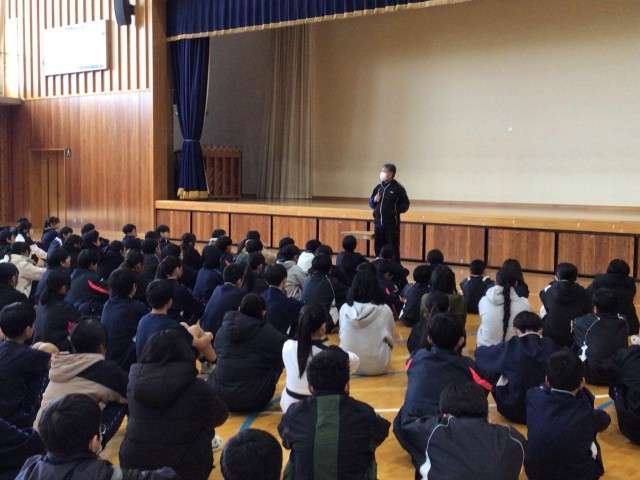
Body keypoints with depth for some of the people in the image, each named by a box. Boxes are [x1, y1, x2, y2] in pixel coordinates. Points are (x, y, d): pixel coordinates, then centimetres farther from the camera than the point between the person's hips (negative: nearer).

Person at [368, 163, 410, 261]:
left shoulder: (398, 188, -5)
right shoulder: (378, 187, 12)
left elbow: (405, 205, -3)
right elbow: (371, 203, 20)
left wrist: (395, 210, -13)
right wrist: (374, 201, -1)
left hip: (392, 225, -6)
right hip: (378, 224, 6)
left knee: (393, 250, -5)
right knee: (378, 249, 11)